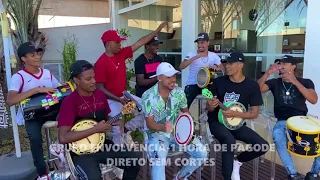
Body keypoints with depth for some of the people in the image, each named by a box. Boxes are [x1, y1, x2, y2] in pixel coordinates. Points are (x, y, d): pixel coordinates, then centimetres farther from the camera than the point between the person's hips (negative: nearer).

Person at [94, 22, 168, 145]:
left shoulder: (122, 53, 0)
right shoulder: (101, 63, -19)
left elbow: (140, 42, 3)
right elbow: (100, 88, -18)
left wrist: (158, 30, 3)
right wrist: (119, 99, -25)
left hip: (125, 95, 8)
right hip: (111, 99, -7)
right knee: (118, 128, -7)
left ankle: (127, 131, 17)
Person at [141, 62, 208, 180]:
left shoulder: (179, 92, -4)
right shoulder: (148, 96, -15)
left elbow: (186, 112, 11)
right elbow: (150, 124, -14)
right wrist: (163, 127, -36)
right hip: (157, 133, -4)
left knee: (202, 153, -8)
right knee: (159, 160, -34)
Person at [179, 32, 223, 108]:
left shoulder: (214, 55, 2)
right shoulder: (192, 54, -8)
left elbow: (222, 70, 8)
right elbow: (181, 67, -23)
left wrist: (215, 67, -15)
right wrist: (196, 57, -31)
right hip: (192, 85, -3)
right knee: (186, 106, -7)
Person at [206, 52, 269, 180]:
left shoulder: (252, 85, -4)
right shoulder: (219, 82, -5)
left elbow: (254, 113, -4)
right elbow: (210, 109, 1)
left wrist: (235, 114, -21)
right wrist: (211, 105, -25)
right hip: (217, 122, -2)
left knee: (263, 146, -15)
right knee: (229, 140, -34)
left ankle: (237, 161, 13)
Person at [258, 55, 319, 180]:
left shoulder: (305, 82, 6)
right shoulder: (275, 82, 8)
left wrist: (295, 82, -19)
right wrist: (268, 73, -19)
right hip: (283, 121, 0)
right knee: (278, 137, -33)